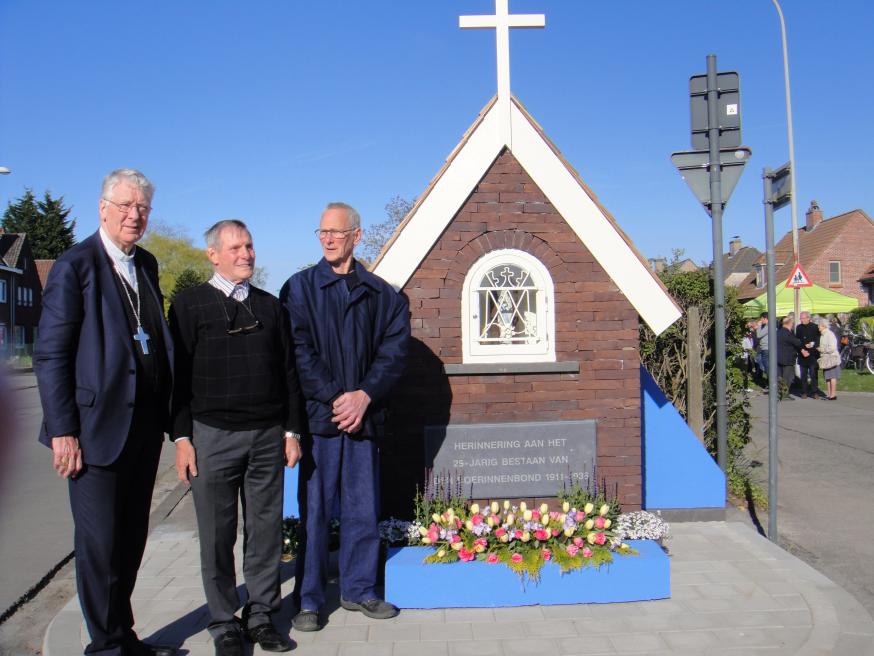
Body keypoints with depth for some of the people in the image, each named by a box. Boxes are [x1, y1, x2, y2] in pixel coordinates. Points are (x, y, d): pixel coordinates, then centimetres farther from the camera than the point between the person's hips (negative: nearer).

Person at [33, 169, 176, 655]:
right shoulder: (75, 266, -8)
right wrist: (63, 430, -15)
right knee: (101, 545, 4)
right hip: (98, 428, -6)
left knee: (132, 540, 16)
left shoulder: (146, 265, 11)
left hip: (145, 427, 7)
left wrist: (165, 411, 9)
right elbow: (50, 355, -11)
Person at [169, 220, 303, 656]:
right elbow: (177, 375, 0)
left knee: (265, 530, 8)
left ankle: (261, 615, 22)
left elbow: (288, 372, 14)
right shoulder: (190, 305, 3)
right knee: (218, 535, 5)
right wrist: (181, 438, -6)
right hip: (213, 436, -3)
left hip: (267, 437, 3)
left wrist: (292, 430, 10)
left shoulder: (270, 306, 13)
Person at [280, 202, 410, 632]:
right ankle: (308, 600, 15)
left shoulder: (381, 294, 9)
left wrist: (364, 395, -10)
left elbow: (395, 348, 2)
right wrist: (333, 398, -12)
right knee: (314, 509, 3)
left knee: (363, 508, 10)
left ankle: (359, 590, 25)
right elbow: (299, 352, -4)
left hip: (364, 413, 2)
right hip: (318, 414, -2)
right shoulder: (300, 287, 3)